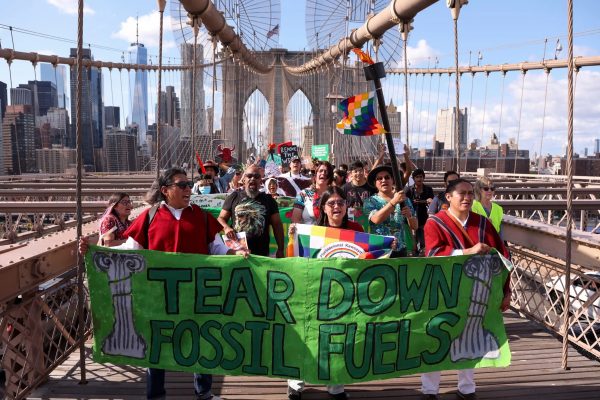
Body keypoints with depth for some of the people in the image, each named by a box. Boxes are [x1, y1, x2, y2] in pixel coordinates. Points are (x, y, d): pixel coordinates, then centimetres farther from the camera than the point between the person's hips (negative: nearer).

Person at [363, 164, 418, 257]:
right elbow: (376, 219, -20)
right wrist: (394, 201, -27)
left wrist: (409, 216, -15)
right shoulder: (371, 201, 0)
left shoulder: (404, 200, 7)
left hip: (400, 250, 2)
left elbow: (415, 226, 6)